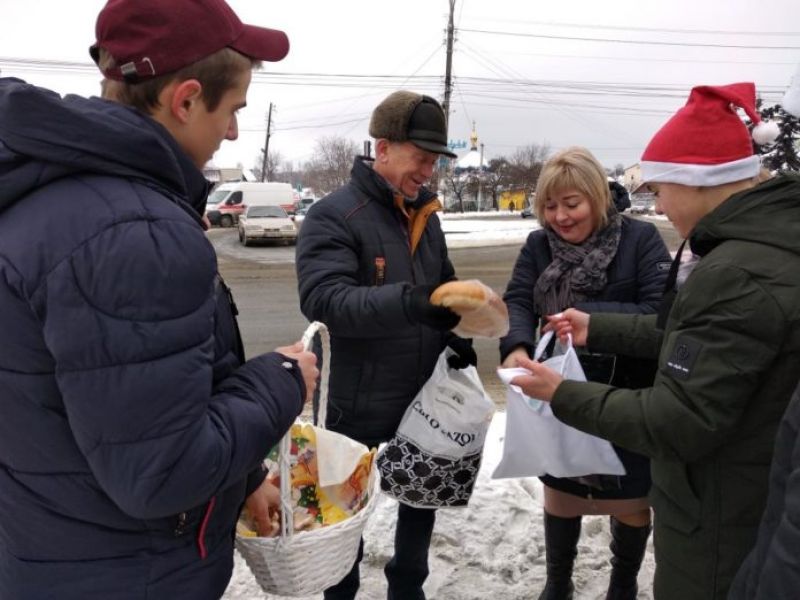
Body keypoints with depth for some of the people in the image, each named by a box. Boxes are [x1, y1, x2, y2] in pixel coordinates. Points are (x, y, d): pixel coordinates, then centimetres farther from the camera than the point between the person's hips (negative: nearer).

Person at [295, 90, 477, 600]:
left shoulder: (426, 216, 6)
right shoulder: (333, 216, -16)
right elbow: (323, 299, -30)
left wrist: (458, 339, -1)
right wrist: (409, 301, -43)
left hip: (426, 399, 7)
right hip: (358, 404, -6)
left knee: (423, 497, 22)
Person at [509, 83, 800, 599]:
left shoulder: (738, 274, -30)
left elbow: (679, 423, -27)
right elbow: (692, 336, 14)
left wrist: (564, 396, -17)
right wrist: (599, 330, 14)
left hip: (723, 528, -9)